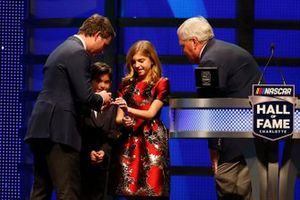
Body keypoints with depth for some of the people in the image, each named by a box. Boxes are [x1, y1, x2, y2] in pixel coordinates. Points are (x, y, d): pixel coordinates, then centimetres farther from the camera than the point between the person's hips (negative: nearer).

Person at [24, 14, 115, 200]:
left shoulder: (62, 49, 22)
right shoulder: (79, 53, -9)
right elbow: (85, 96, -16)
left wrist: (96, 100, 21)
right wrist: (101, 99, 5)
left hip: (41, 128, 10)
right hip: (59, 130, -10)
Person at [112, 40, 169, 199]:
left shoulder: (161, 83, 0)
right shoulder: (127, 83, 12)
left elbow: (151, 113, -9)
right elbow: (118, 117, 9)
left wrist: (128, 109, -25)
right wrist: (123, 121, -15)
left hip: (152, 140, -4)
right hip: (130, 140, 4)